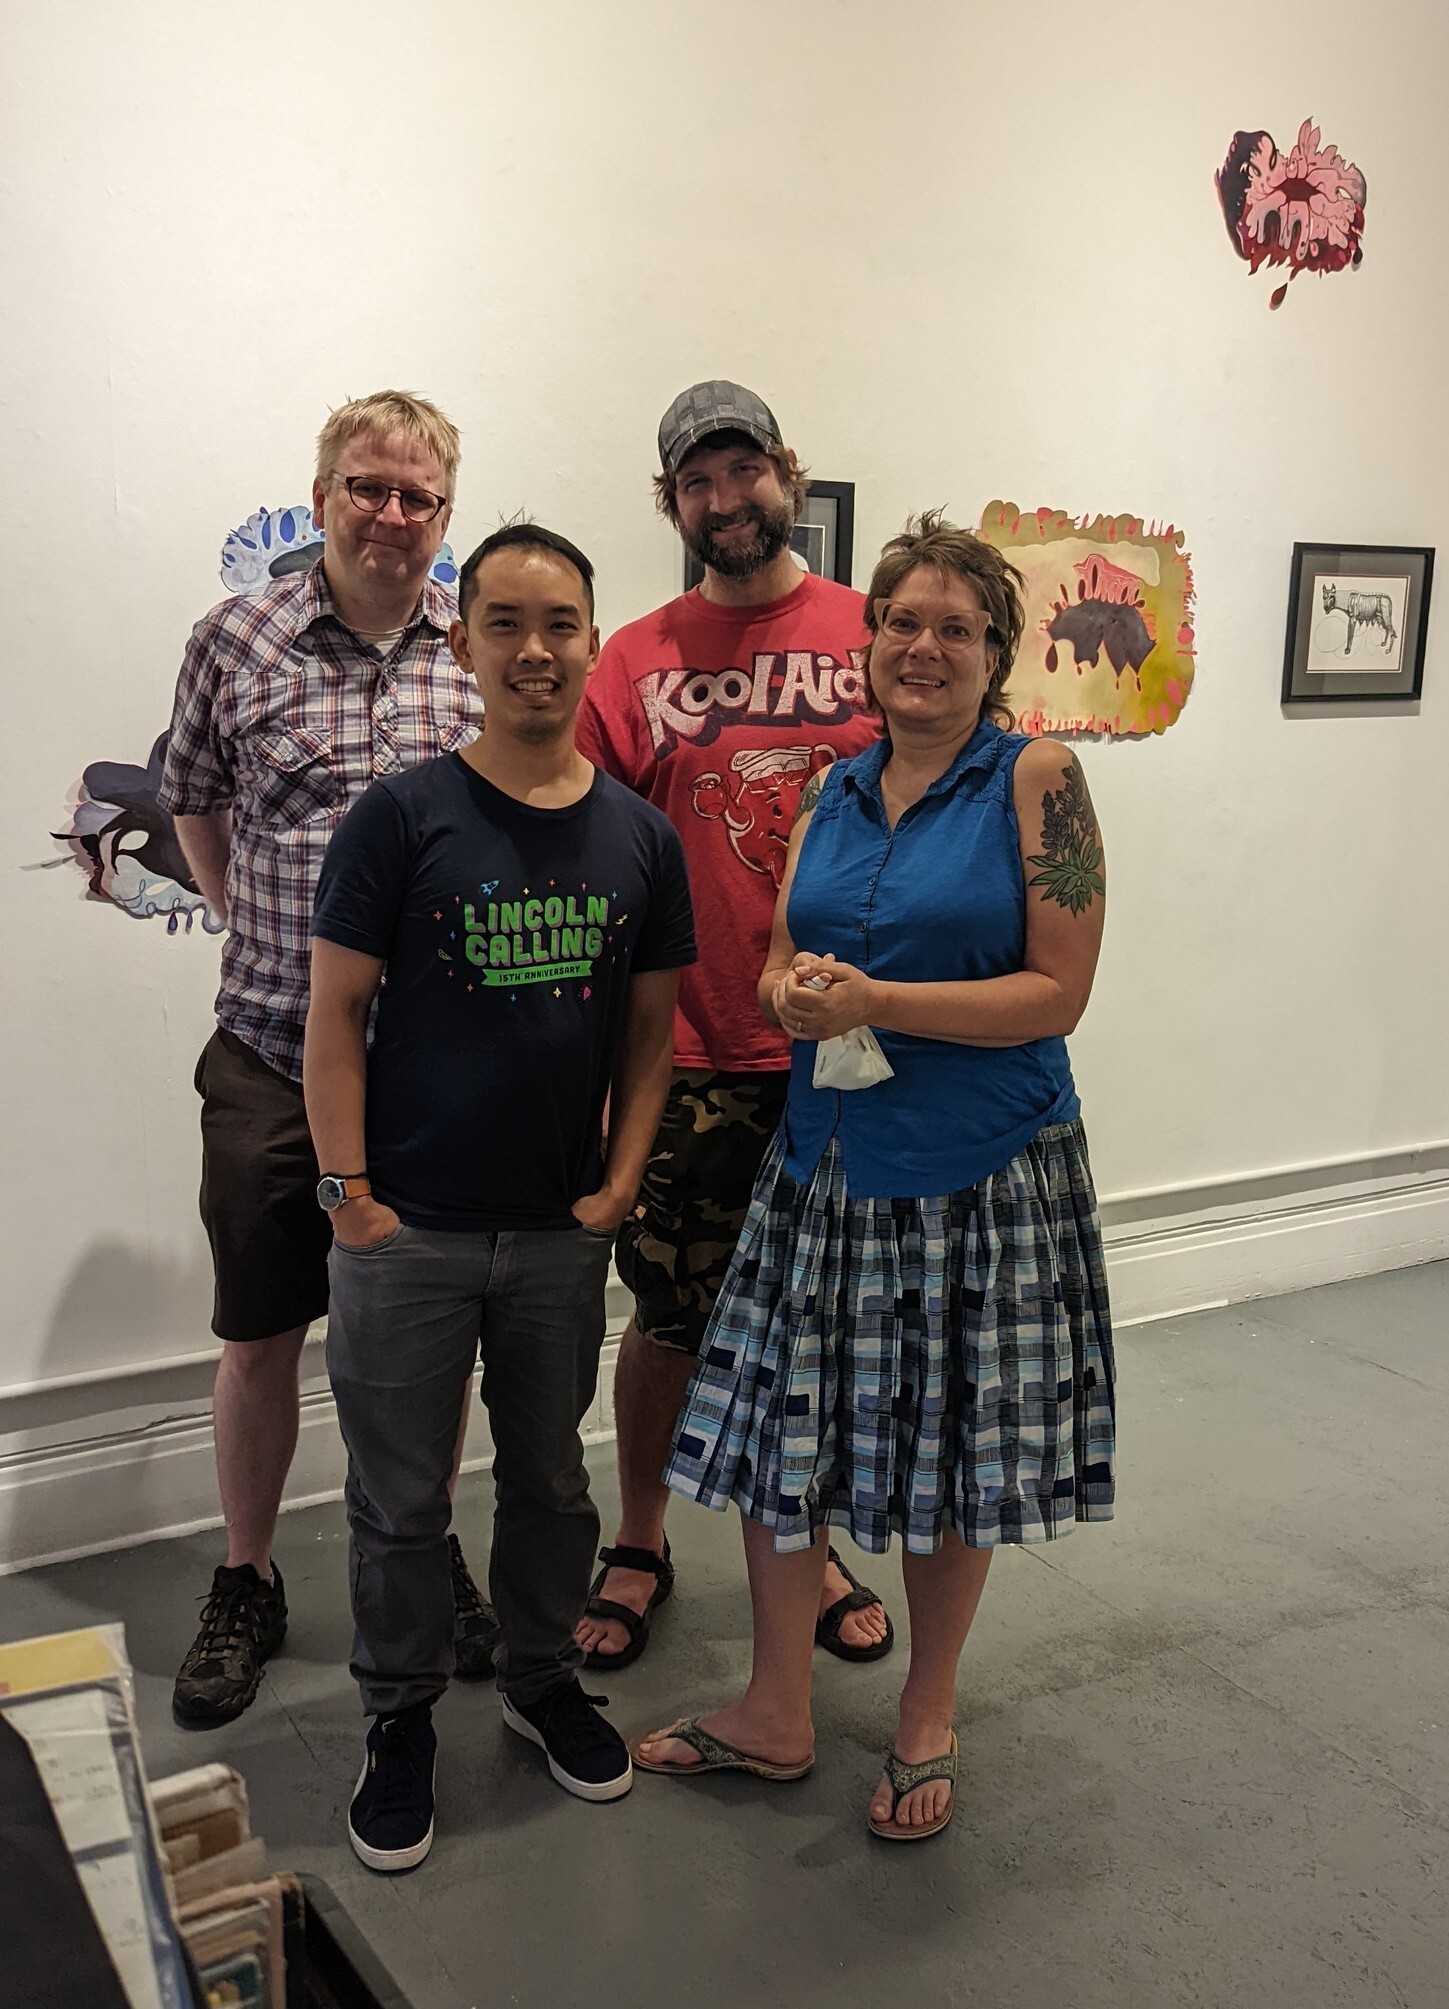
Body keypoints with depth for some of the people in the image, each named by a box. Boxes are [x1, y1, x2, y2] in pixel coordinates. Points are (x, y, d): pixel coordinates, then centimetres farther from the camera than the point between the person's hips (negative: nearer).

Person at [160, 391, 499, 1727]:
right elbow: (193, 805, 13)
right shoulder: (237, 640, -1)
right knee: (260, 1336, 9)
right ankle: (248, 1587, 29)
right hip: (273, 1053, 0)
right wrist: (269, 938, 10)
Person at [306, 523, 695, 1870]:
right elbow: (334, 1016, -7)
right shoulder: (401, 819, -9)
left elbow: (650, 1030, 7)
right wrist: (349, 1193, -11)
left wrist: (618, 1187, 0)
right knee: (400, 1498, 10)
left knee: (551, 1478, 19)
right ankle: (401, 1719, 30)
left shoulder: (640, 837, 2)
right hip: (408, 1234, -3)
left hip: (563, 1233, 3)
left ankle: (543, 1679, 40)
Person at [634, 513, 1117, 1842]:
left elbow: (1059, 991, -12)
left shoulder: (1036, 779, -7)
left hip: (980, 1175, -4)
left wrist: (878, 1003, -19)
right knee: (778, 1429, 8)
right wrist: (796, 993, -10)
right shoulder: (836, 794, 9)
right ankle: (777, 1715, 28)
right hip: (827, 1160, 5)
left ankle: (928, 1719, 32)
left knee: (954, 1449, 9)